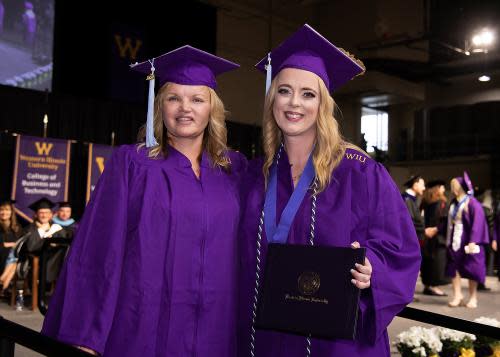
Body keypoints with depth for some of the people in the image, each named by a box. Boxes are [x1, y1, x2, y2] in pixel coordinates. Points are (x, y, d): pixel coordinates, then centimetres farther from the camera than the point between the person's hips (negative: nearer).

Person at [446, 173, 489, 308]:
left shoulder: (472, 203, -11)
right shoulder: (453, 204, 10)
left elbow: (477, 223, -17)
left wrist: (473, 242, -23)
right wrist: (448, 240, 15)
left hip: (467, 242, -6)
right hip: (455, 242, 6)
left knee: (471, 269, 3)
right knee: (454, 269, 3)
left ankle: (473, 297, 15)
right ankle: (457, 295, 11)